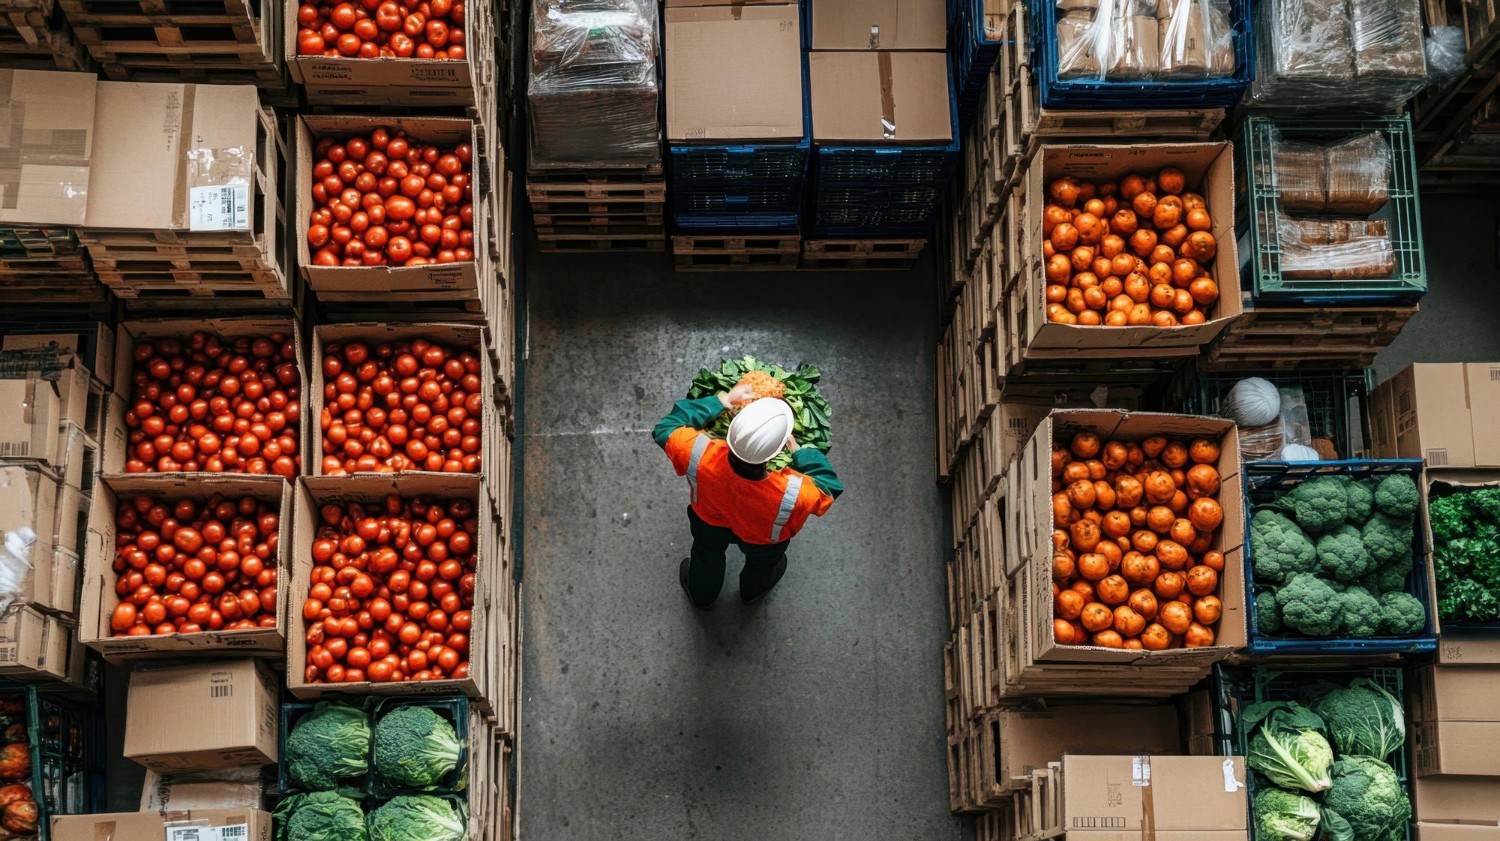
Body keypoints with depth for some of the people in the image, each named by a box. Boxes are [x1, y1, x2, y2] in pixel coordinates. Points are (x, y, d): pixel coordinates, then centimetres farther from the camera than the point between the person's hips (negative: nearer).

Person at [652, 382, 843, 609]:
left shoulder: (699, 455, -45)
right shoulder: (793, 494, -47)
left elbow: (666, 428, -23)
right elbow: (829, 488, -24)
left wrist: (722, 400, -21)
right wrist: (799, 451, -20)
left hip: (709, 523, 1)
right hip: (762, 540, -1)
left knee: (706, 557, 37)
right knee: (761, 563, 37)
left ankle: (701, 595, 68)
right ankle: (753, 592, 69)